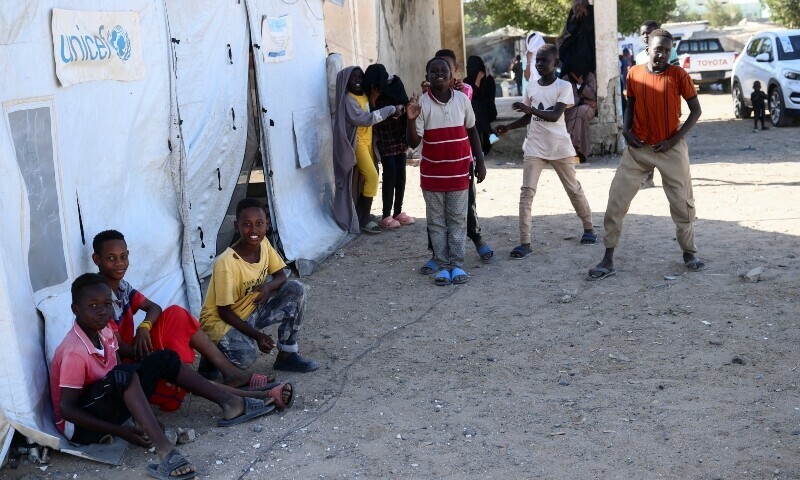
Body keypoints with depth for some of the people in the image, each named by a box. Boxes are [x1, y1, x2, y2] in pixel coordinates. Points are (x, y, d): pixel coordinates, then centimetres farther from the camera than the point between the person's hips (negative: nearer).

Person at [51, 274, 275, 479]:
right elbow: (67, 409, -24)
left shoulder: (104, 331, -2)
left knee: (164, 359, 3)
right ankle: (164, 452, -49)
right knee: (121, 375, -37)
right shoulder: (74, 352, -25)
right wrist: (121, 431, -27)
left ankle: (229, 402, -1)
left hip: (108, 404, 9)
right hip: (79, 424, -9)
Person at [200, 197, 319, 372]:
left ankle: (286, 355, -1)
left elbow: (281, 276, 2)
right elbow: (224, 312, -22)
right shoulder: (226, 263, -28)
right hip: (221, 320, -7)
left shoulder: (263, 244, -10)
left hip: (252, 311, 7)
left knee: (296, 289, -11)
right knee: (246, 357, -35)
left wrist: (268, 286, -22)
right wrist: (257, 335, -26)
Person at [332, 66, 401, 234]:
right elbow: (365, 119, -25)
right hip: (356, 143, -8)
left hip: (368, 140, 8)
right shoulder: (348, 99, -15)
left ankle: (362, 215, 13)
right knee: (372, 177, -14)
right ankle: (363, 219, -6)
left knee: (368, 178, 4)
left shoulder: (365, 95, 9)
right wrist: (391, 109, -21)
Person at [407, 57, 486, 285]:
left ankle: (457, 264, 13)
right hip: (432, 174, -1)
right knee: (437, 222, 6)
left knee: (458, 220, 6)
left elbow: (472, 131, 10)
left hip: (459, 172, 1)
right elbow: (413, 142, -10)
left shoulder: (462, 99, -1)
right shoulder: (421, 103, -8)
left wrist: (480, 162, 7)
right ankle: (442, 266, 13)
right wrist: (411, 120, -28)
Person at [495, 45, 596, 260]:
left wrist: (532, 109, -35)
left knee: (573, 188, 12)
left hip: (560, 147, -3)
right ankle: (524, 242, -10)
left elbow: (555, 115, -21)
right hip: (534, 148, 3)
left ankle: (588, 228, 33)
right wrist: (508, 127, 2)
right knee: (526, 191, -9)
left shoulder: (564, 86, -8)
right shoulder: (531, 87, 6)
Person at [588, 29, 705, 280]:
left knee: (683, 203, 5)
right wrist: (626, 129, -5)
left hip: (671, 149, -2)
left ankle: (689, 253, 27)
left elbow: (696, 110, -2)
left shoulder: (679, 75, -8)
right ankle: (608, 260, 3)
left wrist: (675, 138, -11)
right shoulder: (634, 74, 0)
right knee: (616, 200, -4)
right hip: (638, 148, 2)